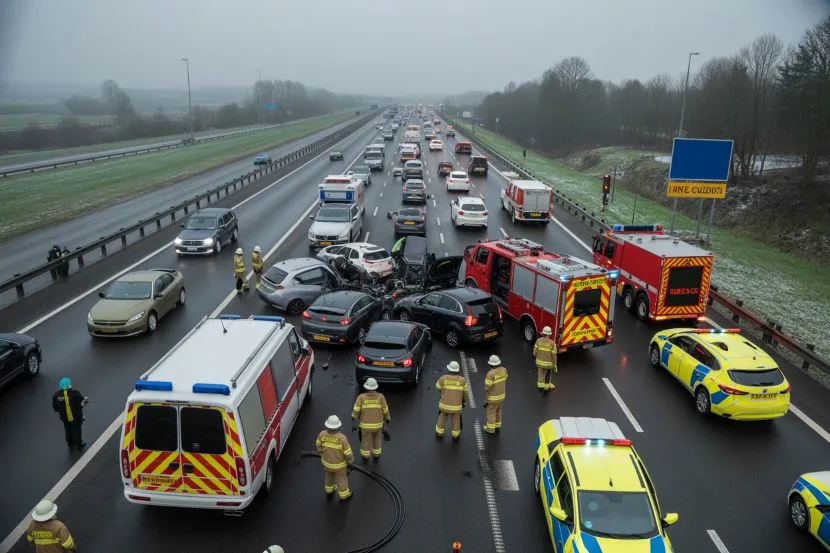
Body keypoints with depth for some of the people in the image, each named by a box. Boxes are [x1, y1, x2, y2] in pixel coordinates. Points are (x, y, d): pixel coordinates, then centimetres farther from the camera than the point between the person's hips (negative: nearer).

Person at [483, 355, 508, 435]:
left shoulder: (490, 373, -31)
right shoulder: (504, 370, -11)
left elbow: (487, 389, -23)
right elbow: (505, 383, 4)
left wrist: (485, 401, -12)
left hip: (493, 397, -6)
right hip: (501, 395, 6)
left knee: (491, 413, 15)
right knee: (498, 411, 26)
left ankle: (490, 429, 32)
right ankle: (497, 427, 41)